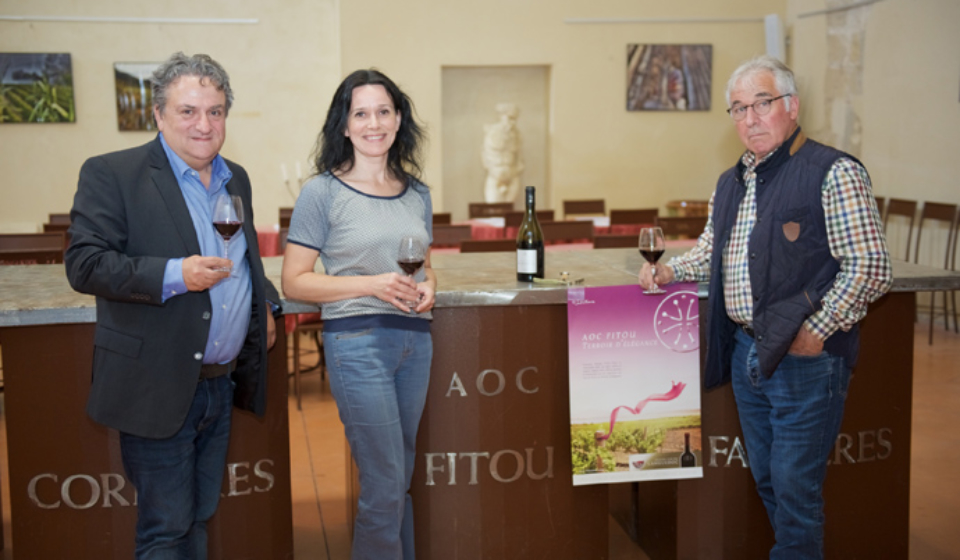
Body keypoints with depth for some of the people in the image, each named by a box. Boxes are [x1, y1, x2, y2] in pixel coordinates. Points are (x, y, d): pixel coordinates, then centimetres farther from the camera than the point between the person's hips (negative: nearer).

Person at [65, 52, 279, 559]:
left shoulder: (236, 179, 14)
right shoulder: (111, 175, -7)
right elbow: (84, 264, -15)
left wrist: (265, 305, 11)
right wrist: (173, 275, -25)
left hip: (222, 383, 6)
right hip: (158, 388, -6)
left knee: (198, 519, 16)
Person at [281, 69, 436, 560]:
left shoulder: (416, 193, 11)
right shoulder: (323, 192, -5)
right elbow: (294, 282, -7)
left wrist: (428, 285, 0)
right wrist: (372, 284, -17)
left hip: (415, 339, 6)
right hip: (357, 341, -6)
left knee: (400, 480, 16)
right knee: (384, 486, -4)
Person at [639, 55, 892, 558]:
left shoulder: (834, 173, -11)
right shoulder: (730, 183, 14)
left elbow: (869, 267, -15)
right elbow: (709, 252, 26)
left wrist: (816, 332, -19)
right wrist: (668, 272, 7)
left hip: (805, 358, -7)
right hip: (746, 350, 8)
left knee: (795, 487, -1)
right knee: (767, 480, 17)